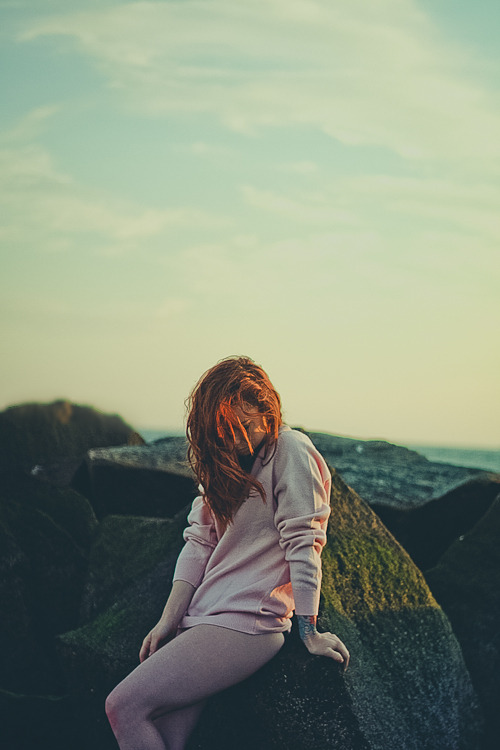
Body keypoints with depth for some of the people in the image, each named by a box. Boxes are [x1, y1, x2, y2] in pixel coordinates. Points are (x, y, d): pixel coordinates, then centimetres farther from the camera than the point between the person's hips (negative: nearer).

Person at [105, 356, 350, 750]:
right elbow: (199, 541, 12)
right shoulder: (224, 460, 16)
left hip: (249, 623, -7)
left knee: (124, 706, -17)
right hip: (202, 620, 7)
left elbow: (303, 544, -12)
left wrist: (309, 631, -14)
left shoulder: (290, 450, -8)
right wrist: (169, 620, 5)